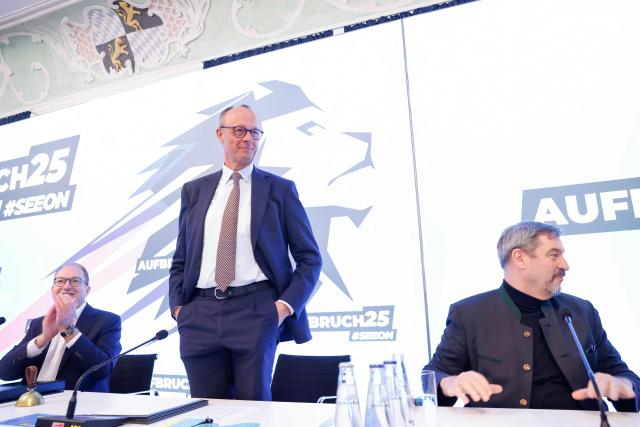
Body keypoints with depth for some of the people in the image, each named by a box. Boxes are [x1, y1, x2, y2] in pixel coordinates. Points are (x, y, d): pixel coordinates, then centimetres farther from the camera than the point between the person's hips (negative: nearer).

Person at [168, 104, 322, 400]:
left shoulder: (280, 189, 3)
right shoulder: (194, 191, 13)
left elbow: (310, 258, 3)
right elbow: (180, 257, 17)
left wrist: (286, 305, -8)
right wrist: (177, 306, 4)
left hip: (257, 311, -2)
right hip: (200, 315, 3)